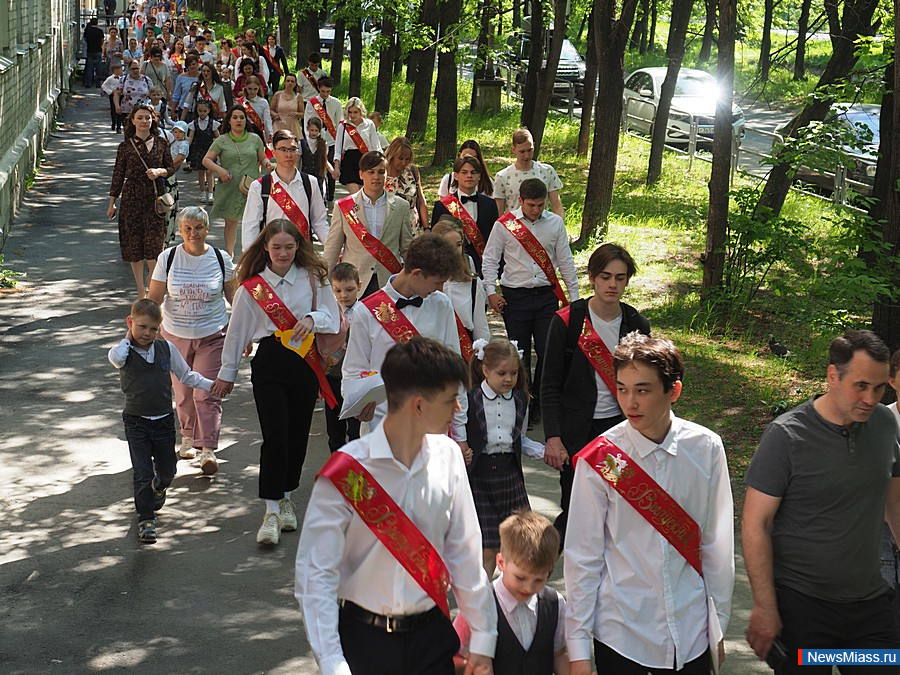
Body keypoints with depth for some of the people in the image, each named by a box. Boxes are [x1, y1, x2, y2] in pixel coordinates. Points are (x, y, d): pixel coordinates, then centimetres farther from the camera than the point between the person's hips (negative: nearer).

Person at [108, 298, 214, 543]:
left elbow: (185, 375, 12)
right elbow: (117, 358, -34)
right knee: (142, 472, -7)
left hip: (164, 420, 3)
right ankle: (145, 519, 3)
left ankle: (158, 488, 51)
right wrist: (128, 337, -15)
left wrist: (211, 385, 3)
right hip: (136, 422, -3)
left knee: (167, 469, 17)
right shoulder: (123, 352, -7)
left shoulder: (166, 348, 1)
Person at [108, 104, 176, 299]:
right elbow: (118, 175, 5)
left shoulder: (161, 143, 5)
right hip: (132, 198, 0)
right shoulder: (126, 146, 2)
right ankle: (141, 290, 14)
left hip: (155, 198, 0)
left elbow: (171, 168, 12)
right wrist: (112, 203, 7)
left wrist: (160, 171, -11)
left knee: (154, 243, -7)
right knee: (134, 243, 4)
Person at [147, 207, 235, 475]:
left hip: (212, 336, -1)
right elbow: (154, 298, -1)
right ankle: (188, 437, 33)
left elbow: (234, 296, 7)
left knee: (206, 393, -10)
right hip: (175, 336, 2)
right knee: (183, 393, 12)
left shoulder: (221, 259, -2)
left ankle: (208, 449, -8)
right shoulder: (168, 258, -3)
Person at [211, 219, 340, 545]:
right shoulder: (251, 287, 5)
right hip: (269, 362, -2)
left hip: (305, 362, 2)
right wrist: (227, 373, 15)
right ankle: (272, 511, -7)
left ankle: (286, 497, 27)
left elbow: (333, 317, 5)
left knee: (298, 433, 7)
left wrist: (312, 318, -16)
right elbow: (237, 331, 11)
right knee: (275, 435, -11)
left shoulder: (313, 278, 7)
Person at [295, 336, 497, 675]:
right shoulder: (347, 472, -17)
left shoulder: (448, 456, -4)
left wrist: (482, 640, 7)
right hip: (363, 638, -3)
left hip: (431, 635, 3)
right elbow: (315, 574, -15)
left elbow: (465, 552, 3)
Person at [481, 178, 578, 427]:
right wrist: (491, 291, -6)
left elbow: (565, 261, 10)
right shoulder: (504, 224, -2)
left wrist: (574, 295, 10)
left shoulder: (555, 223, 5)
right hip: (515, 296, -2)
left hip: (546, 295, 2)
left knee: (548, 352, -1)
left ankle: (538, 405, 14)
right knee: (520, 353, 4)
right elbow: (489, 259, 3)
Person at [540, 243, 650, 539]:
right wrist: (553, 437, -12)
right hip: (577, 430, -3)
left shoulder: (637, 325, 3)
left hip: (619, 426, 3)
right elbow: (550, 385, -5)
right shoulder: (567, 322, -6)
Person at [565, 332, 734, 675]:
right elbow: (583, 556, -7)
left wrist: (718, 624, 8)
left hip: (691, 632, 2)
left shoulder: (706, 449, -7)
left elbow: (716, 544, 2)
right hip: (620, 634, -2)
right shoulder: (599, 460, -13)